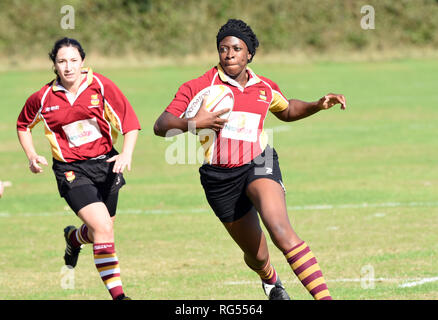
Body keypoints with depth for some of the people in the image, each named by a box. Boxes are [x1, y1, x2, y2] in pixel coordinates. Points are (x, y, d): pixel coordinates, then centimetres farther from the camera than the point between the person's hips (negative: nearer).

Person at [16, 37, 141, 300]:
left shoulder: (100, 86, -8)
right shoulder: (43, 98, -4)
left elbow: (130, 121, -6)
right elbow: (23, 125, 17)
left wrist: (127, 153, -21)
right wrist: (32, 156, 3)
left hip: (105, 164, 2)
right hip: (71, 170, -2)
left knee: (101, 230, 13)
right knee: (103, 228, -19)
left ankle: (74, 238, 51)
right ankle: (117, 294, -14)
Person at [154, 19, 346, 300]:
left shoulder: (265, 88, 9)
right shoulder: (199, 87, -3)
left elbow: (287, 111, 31)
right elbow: (161, 126, -5)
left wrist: (318, 105, 14)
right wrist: (193, 123, -24)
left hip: (258, 164, 0)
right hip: (220, 178, 0)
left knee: (281, 230, -29)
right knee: (257, 255, 11)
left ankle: (324, 297, -36)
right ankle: (270, 280, 50)